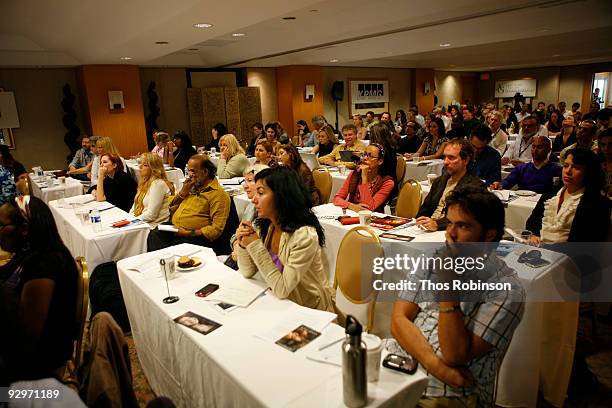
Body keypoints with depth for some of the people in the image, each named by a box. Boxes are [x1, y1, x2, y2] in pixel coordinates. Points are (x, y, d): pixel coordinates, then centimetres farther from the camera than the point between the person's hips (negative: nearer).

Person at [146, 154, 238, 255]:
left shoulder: (219, 194, -7)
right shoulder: (191, 186, 19)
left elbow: (216, 229, -14)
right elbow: (170, 207, 22)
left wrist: (188, 233, -17)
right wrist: (182, 193, 5)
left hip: (194, 237, -7)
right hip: (172, 229, 7)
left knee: (173, 246, -32)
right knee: (153, 235, -21)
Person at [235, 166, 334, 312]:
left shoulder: (304, 236, -25)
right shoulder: (262, 226, -5)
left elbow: (282, 290, -23)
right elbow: (247, 272, 3)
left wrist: (255, 246, -24)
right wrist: (243, 245, -16)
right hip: (281, 303, 6)